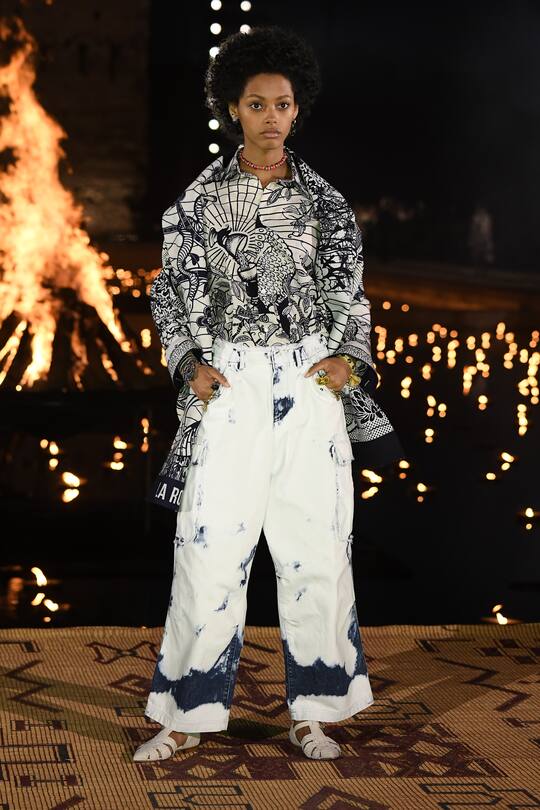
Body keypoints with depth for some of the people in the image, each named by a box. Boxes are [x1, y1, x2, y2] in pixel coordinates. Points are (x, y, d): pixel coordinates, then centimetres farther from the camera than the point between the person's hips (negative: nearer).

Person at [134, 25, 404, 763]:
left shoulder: (325, 202, 6)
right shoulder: (201, 200, 3)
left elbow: (350, 295, 11)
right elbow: (171, 292, 6)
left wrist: (348, 356, -5)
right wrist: (191, 363, -7)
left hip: (310, 386, 1)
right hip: (232, 386, -1)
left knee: (316, 544, 3)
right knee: (211, 545, -3)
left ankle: (311, 712, 15)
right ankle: (189, 715, 8)